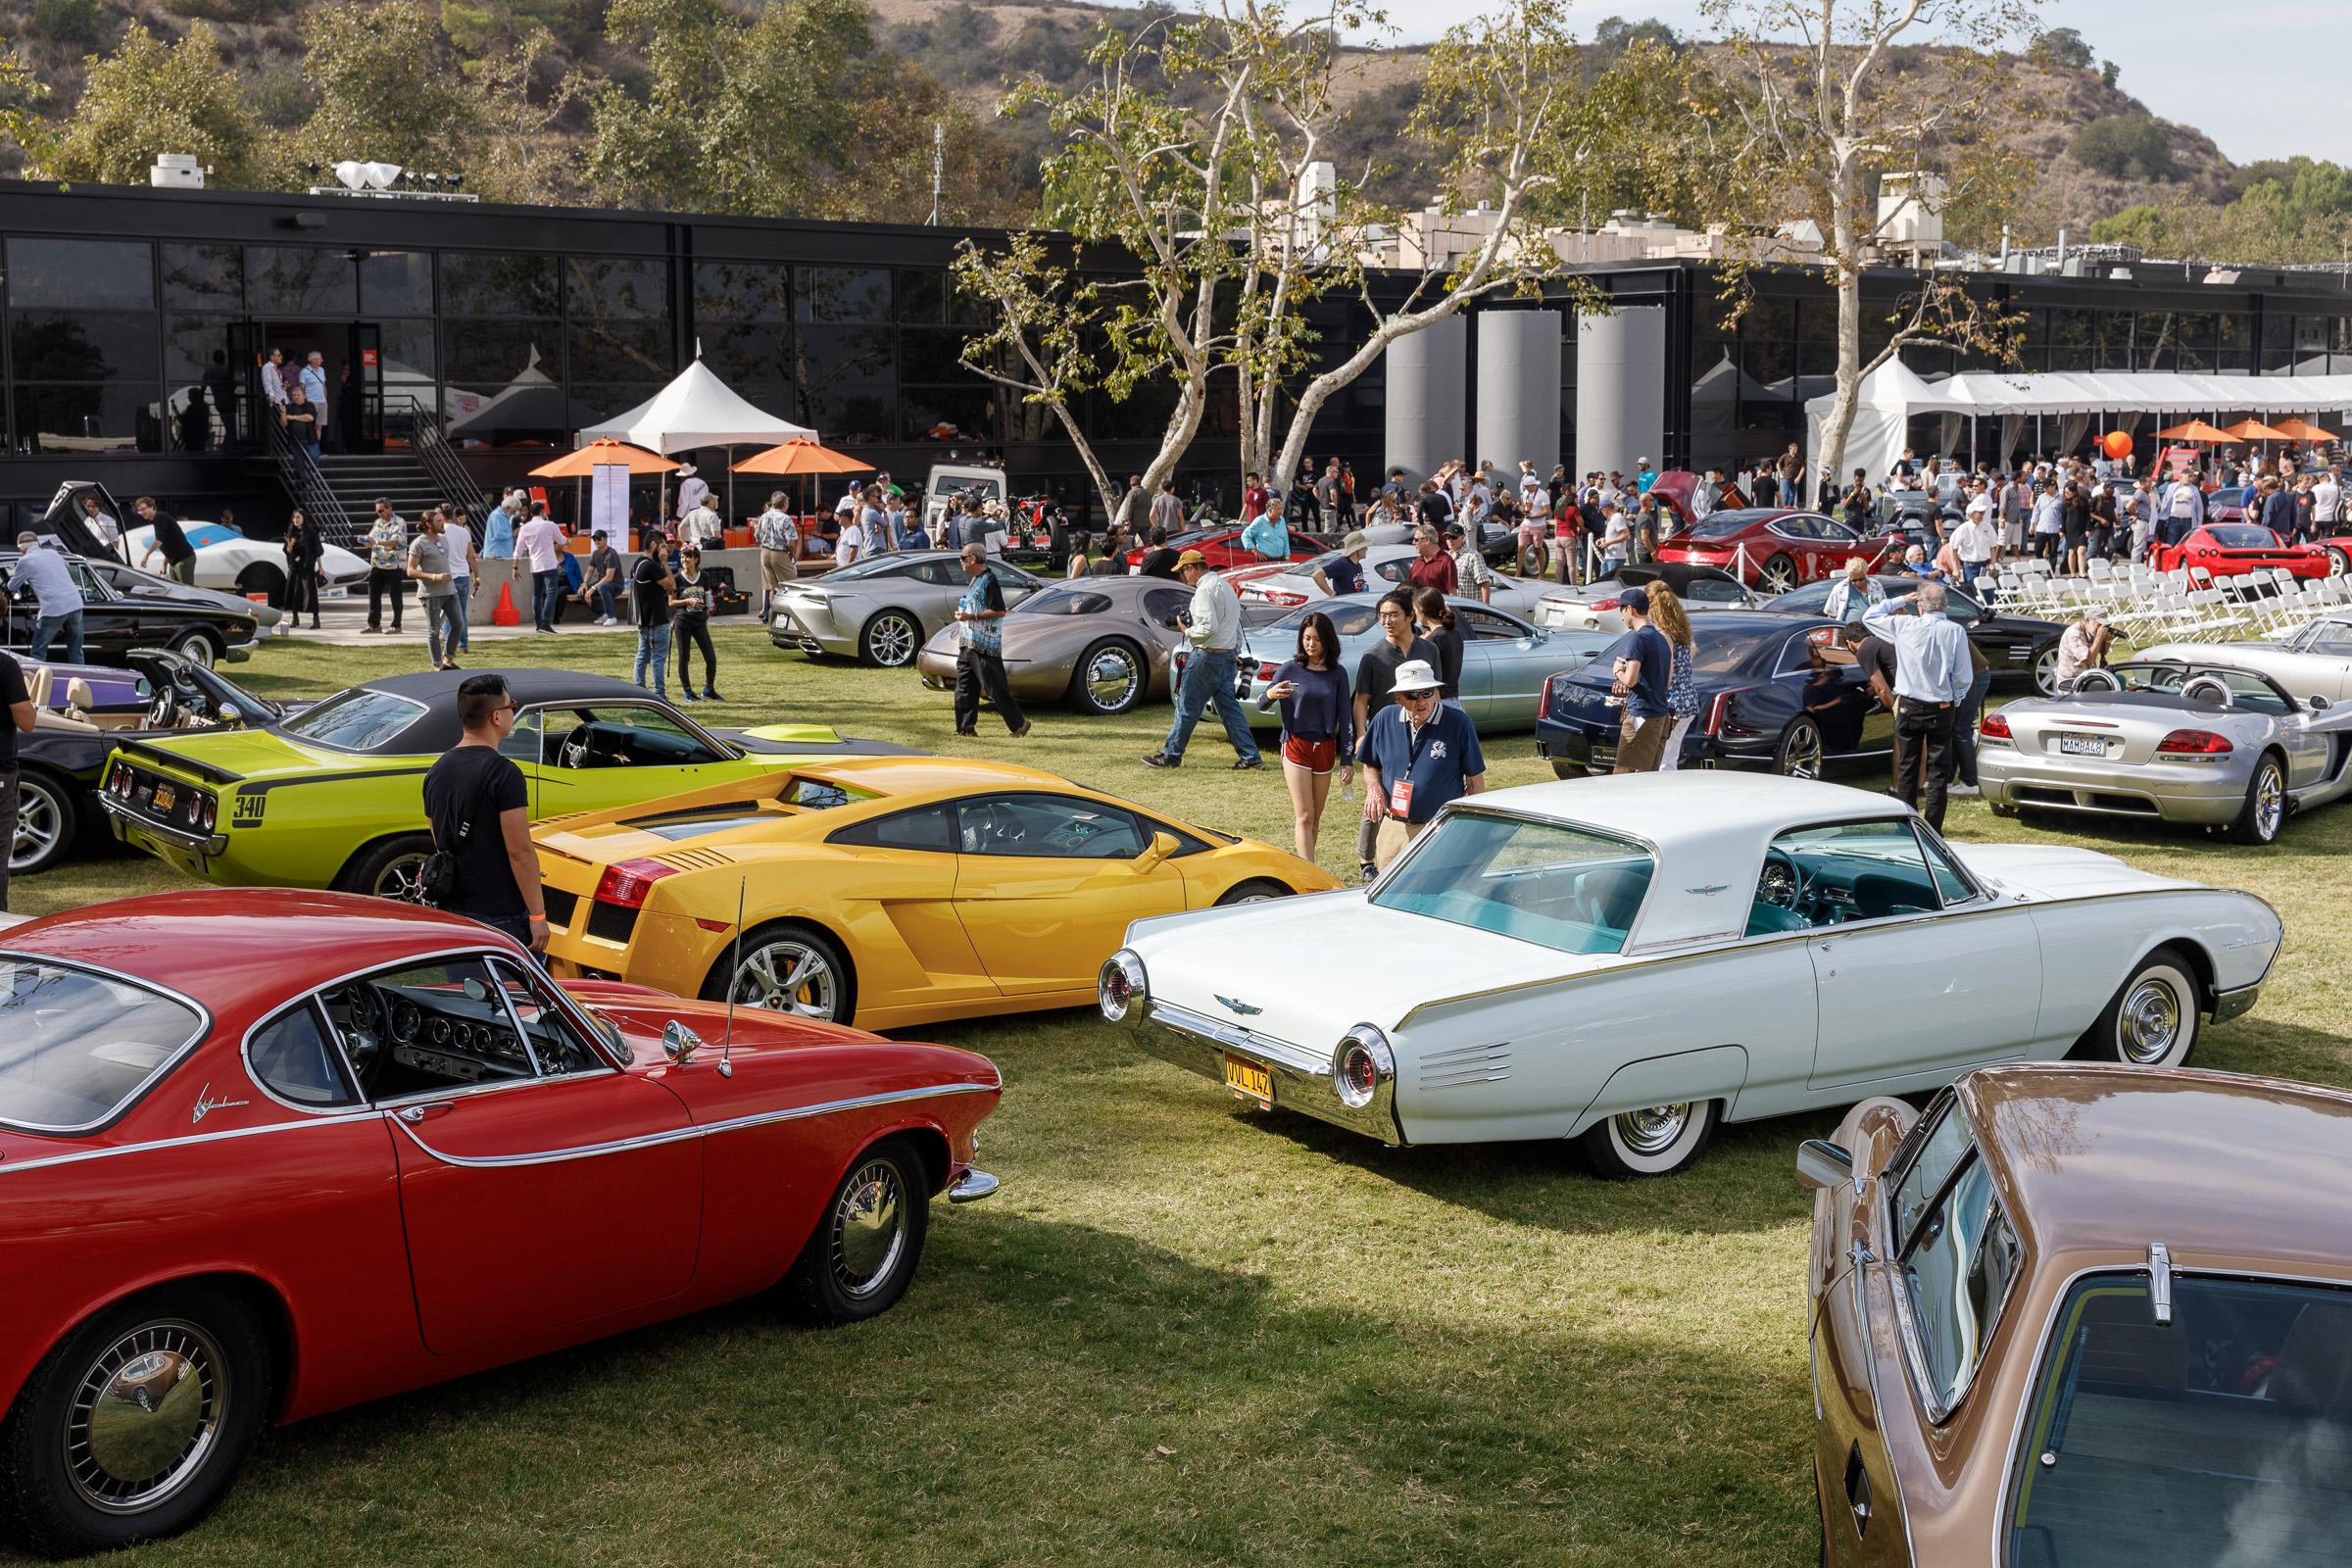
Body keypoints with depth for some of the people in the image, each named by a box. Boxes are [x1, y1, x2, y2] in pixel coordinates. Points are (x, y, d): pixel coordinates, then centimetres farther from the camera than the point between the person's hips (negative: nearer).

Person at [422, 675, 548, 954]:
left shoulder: (435, 772, 9)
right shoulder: (504, 773, -16)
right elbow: (520, 851, -18)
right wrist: (537, 915, -14)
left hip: (451, 910, 8)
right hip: (501, 916, -8)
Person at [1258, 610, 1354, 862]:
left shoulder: (1337, 674, 3)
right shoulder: (1291, 668, -3)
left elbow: (1345, 716, 5)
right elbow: (1261, 706, -2)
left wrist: (1347, 759, 1)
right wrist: (1270, 695, -26)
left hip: (1325, 748, 3)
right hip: (1296, 746, -3)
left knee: (1315, 818, 8)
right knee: (1304, 816, -9)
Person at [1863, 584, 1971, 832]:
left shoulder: (1903, 625, -9)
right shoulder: (1955, 631, -10)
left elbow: (1870, 616, 9)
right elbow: (1964, 677, -6)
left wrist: (1901, 601, 15)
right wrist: (1955, 700, 11)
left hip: (1909, 707, 1)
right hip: (1941, 709, -1)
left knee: (1907, 767, 11)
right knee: (1938, 770, 5)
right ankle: (1932, 829, 3)